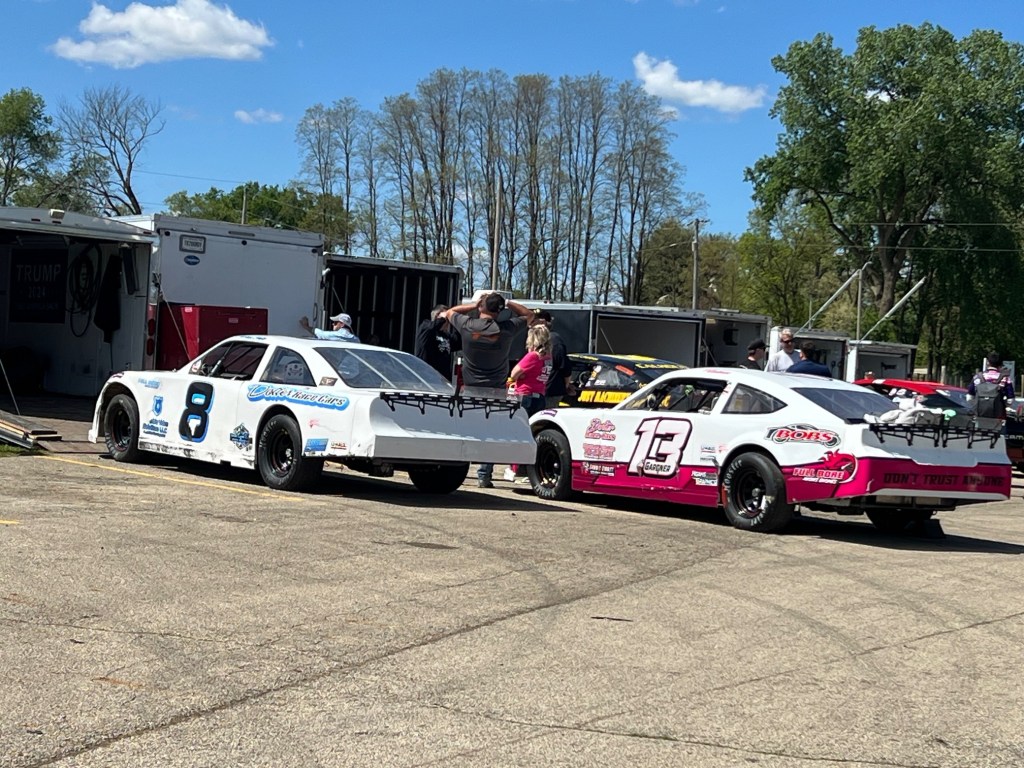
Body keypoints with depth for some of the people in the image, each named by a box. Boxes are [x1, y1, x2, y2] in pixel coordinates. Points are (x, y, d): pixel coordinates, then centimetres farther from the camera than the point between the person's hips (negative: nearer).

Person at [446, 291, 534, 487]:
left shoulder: (467, 326, -9)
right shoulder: (506, 329, -10)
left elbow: (450, 312, 13)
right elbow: (528, 315, 9)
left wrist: (474, 305, 10)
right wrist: (507, 303, 5)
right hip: (495, 391, -1)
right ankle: (484, 475, 1)